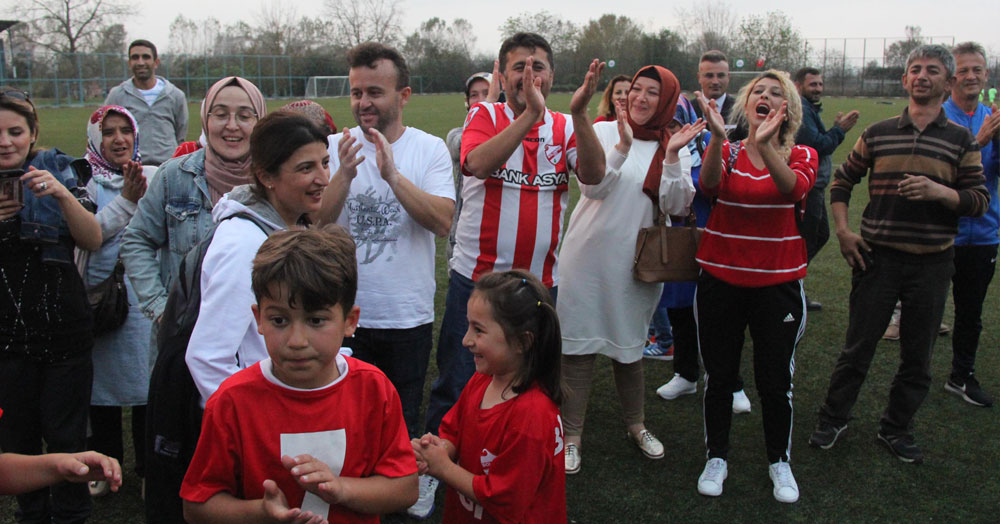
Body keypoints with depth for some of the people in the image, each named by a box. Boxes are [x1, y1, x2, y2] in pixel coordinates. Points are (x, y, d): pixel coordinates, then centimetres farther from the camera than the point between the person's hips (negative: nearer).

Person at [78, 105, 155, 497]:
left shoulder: (154, 177, 5)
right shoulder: (83, 181, 2)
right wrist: (126, 199, -16)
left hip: (142, 293, 0)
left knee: (147, 378, 3)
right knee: (103, 378, 11)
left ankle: (148, 467, 20)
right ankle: (104, 465, 29)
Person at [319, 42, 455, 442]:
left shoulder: (430, 149, -2)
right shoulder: (334, 149, -1)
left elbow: (442, 222, -15)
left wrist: (392, 175, -26)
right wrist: (344, 175, -25)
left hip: (409, 316, 0)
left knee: (403, 426, 15)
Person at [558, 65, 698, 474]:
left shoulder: (675, 147, 3)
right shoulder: (604, 132, -2)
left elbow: (677, 206, -8)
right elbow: (592, 187, -13)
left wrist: (672, 155, -19)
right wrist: (622, 147, -23)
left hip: (636, 263, 2)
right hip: (589, 256, -2)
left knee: (629, 344, 16)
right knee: (579, 344, 2)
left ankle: (635, 424, 36)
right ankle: (570, 434, 15)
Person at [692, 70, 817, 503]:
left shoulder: (802, 156, -1)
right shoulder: (725, 151, 0)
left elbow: (793, 190, -25)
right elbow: (709, 184, -23)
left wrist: (765, 145, -42)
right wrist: (718, 137, -42)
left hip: (778, 284, 0)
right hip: (720, 281, 1)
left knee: (776, 379, 7)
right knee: (719, 374, 10)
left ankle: (779, 460, 31)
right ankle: (717, 456, 31)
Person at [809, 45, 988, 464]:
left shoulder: (962, 141, 2)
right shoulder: (878, 134, 4)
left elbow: (980, 201, 0)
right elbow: (842, 181, 12)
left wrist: (941, 192, -19)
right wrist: (843, 230, 1)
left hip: (932, 262, 1)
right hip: (877, 256, 0)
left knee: (917, 356, 10)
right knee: (858, 347, 6)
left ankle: (896, 429, 27)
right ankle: (833, 418, 23)